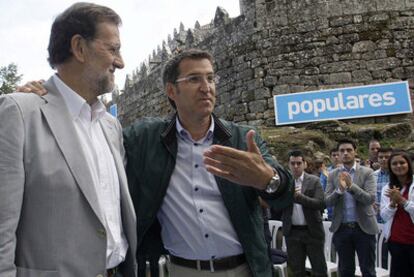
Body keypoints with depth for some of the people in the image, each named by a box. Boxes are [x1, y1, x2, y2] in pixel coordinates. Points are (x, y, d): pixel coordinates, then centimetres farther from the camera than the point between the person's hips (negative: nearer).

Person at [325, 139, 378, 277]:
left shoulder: (367, 172, -3)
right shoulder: (333, 175, 3)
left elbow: (370, 199, -14)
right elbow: (327, 202, -5)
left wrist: (351, 185, -26)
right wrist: (339, 189, -23)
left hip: (363, 227, -2)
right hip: (341, 228, 2)